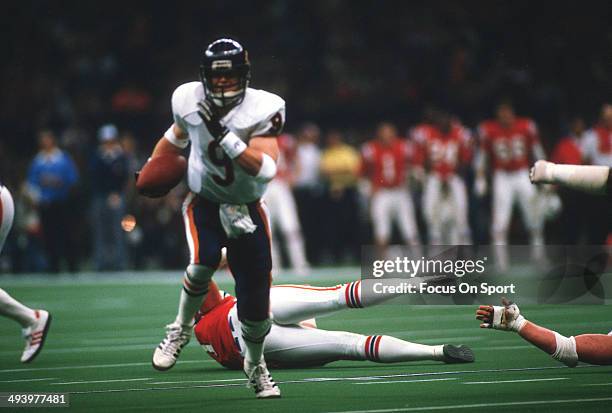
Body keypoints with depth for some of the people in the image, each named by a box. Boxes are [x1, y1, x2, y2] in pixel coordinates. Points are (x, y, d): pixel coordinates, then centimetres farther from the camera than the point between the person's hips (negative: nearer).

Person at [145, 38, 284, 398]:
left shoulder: (262, 110, -20)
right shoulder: (190, 101, -11)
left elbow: (266, 168, -31)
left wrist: (225, 137, -37)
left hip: (248, 207, 0)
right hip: (205, 202, 0)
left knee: (255, 298, -1)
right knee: (202, 264, -31)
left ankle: (256, 366, 30)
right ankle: (182, 328, -1)